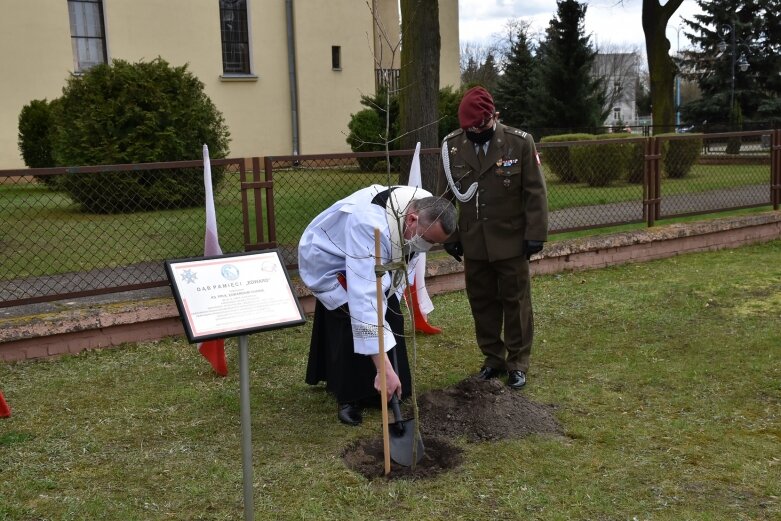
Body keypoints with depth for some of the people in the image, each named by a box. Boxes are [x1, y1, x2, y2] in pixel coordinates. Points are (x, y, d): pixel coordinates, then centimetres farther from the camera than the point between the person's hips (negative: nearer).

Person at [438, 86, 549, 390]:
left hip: (511, 241, -2)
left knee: (515, 302, 7)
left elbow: (535, 192, -6)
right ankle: (492, 358, 27)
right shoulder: (451, 145, -2)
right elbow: (446, 194, 5)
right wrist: (449, 235, 4)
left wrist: (535, 233, -9)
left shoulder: (520, 142, -8)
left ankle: (517, 363, 21)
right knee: (482, 303, 12)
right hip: (473, 243, 3)